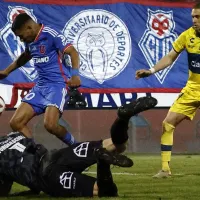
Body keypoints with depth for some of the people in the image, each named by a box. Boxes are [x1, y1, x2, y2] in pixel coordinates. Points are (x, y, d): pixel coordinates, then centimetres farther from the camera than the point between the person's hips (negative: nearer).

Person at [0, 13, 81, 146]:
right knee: (16, 123, -3)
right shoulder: (30, 40, 11)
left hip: (57, 84, -8)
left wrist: (75, 75, -35)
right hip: (40, 86, 8)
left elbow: (73, 52, -20)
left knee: (50, 125, -27)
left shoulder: (51, 34, -14)